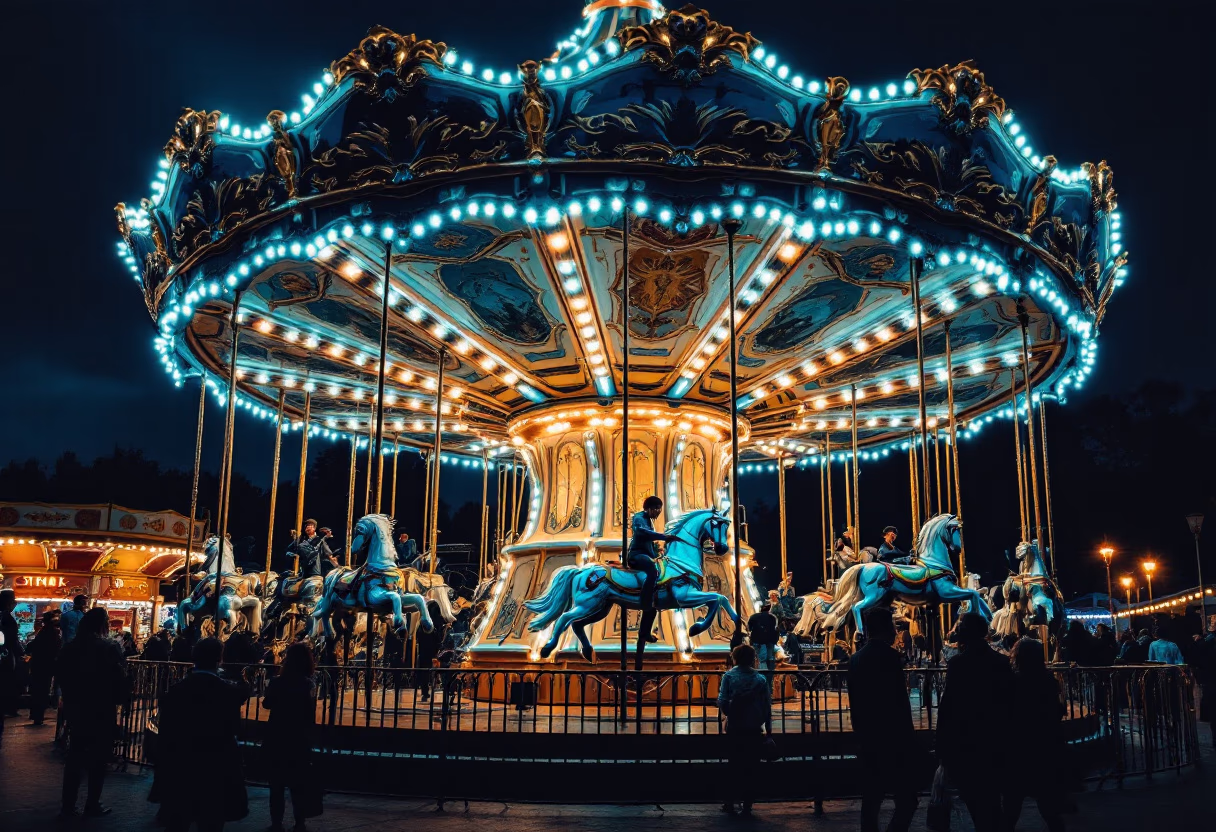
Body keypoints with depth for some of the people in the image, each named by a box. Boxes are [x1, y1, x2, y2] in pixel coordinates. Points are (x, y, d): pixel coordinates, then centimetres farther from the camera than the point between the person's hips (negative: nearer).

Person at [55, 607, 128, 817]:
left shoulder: (70, 646, 1)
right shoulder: (109, 647, -16)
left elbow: (60, 673, 8)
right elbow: (119, 677, -17)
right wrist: (118, 700, 0)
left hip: (75, 708, 5)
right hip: (102, 710, -5)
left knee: (75, 755, 15)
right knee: (98, 757, 6)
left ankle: (68, 805, 17)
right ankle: (92, 805, 10)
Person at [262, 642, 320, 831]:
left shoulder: (277, 682, -14)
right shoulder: (309, 685, -7)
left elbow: (266, 704, 4)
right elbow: (311, 717, 0)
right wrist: (309, 738, 11)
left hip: (277, 738, -2)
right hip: (300, 740, 2)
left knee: (277, 782, 10)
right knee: (299, 783, 12)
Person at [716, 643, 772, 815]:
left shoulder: (729, 676, -4)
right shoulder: (761, 679, 0)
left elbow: (722, 701, -11)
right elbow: (767, 707, 1)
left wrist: (726, 714, 9)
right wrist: (769, 732, 8)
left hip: (734, 729, 0)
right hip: (754, 730, 0)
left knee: (733, 766, 12)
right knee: (750, 767, 8)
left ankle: (730, 803, 14)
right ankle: (747, 805, 9)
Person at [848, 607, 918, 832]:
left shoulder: (856, 658, 9)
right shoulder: (890, 656, -13)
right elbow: (900, 704, -16)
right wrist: (909, 738, -9)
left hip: (869, 739, 8)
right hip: (893, 739, -8)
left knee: (871, 798, 14)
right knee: (907, 799, -4)